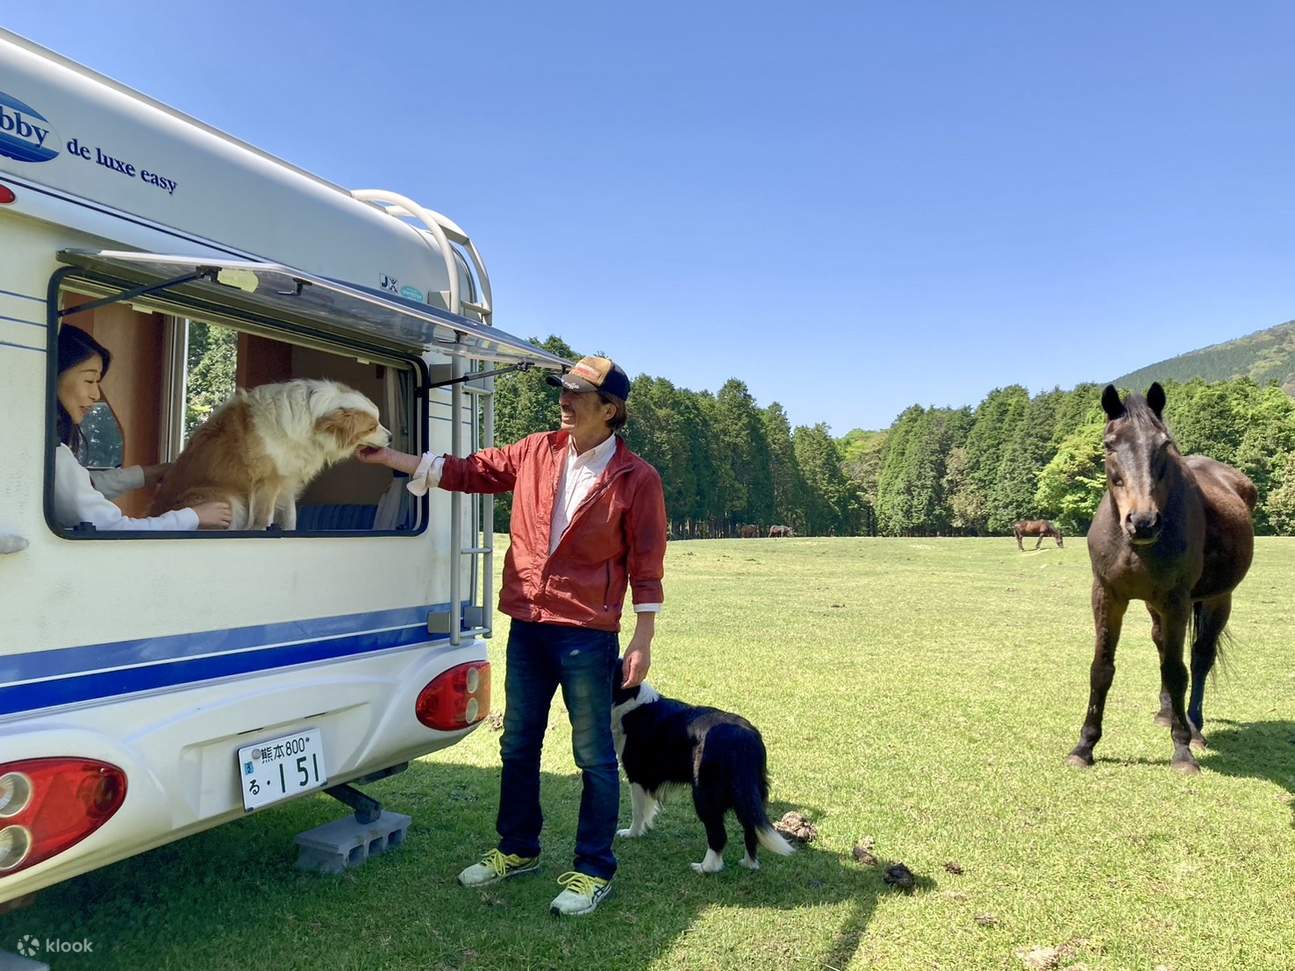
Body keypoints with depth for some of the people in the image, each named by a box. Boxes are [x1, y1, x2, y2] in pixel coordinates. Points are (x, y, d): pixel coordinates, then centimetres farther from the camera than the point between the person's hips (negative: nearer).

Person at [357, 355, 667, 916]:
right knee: (517, 746, 17)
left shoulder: (636, 479, -9)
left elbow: (646, 566, -8)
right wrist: (389, 457, 0)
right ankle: (518, 850, 37)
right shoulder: (535, 453, 4)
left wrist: (642, 641, -10)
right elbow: (467, 471, 7)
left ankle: (594, 870, 23)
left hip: (587, 636, -5)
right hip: (527, 627, 6)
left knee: (594, 755, 6)